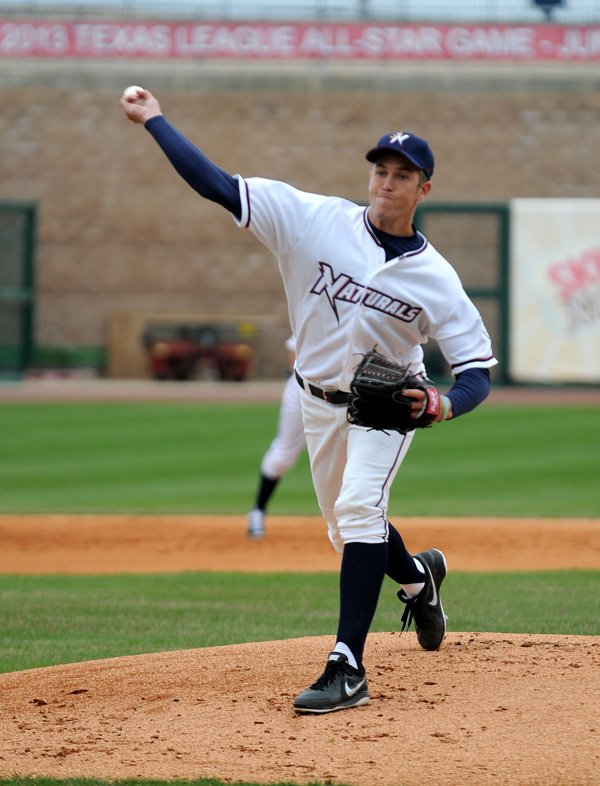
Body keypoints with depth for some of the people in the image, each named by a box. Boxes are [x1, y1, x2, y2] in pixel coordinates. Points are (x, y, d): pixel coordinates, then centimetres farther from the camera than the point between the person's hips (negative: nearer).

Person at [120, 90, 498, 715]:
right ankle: (418, 575, 50)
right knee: (347, 532, 15)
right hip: (319, 401, 3)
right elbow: (219, 187, -20)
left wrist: (446, 404, -36)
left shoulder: (433, 277, -18)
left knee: (359, 506, -26)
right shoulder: (317, 219, -17)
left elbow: (477, 368, -15)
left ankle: (347, 668, -29)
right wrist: (153, 120, -24)